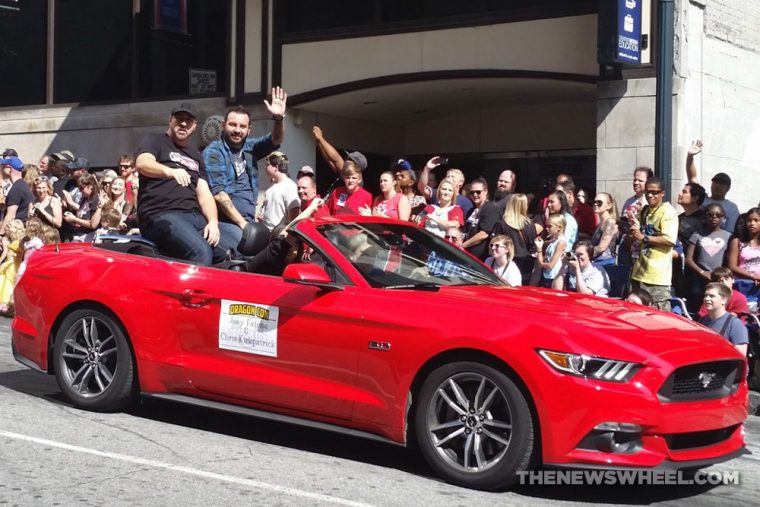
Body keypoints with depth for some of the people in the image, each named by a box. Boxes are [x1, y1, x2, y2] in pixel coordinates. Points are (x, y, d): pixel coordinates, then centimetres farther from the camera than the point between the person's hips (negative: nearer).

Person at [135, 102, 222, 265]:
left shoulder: (196, 157, 26)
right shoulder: (154, 141, 8)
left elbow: (204, 193, 16)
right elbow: (142, 164, -14)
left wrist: (213, 221, -6)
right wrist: (169, 171, -36)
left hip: (195, 216, 7)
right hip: (162, 215, -6)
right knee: (201, 252, -33)